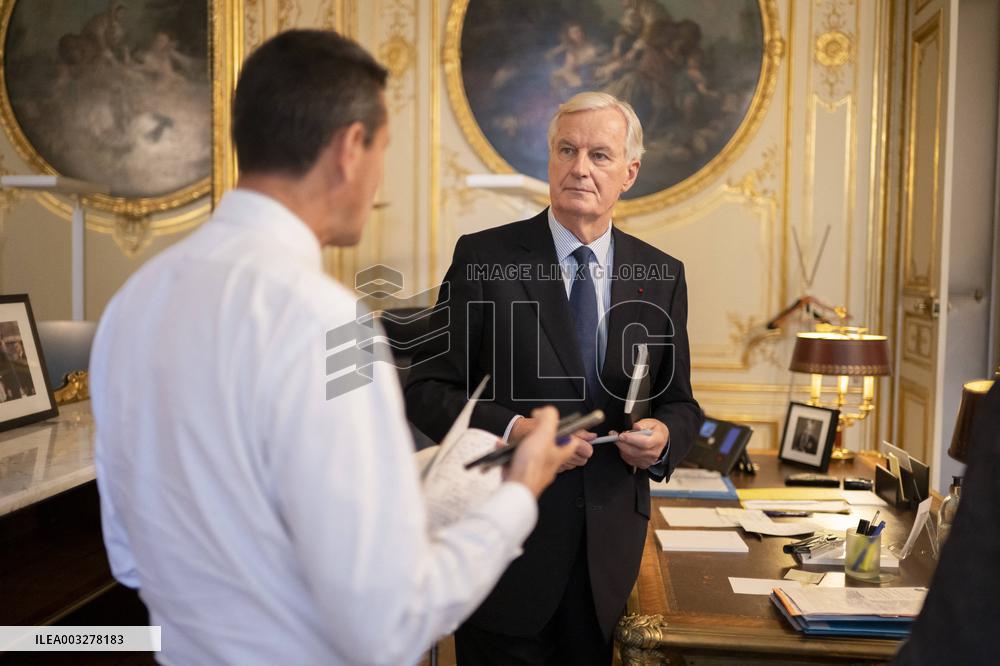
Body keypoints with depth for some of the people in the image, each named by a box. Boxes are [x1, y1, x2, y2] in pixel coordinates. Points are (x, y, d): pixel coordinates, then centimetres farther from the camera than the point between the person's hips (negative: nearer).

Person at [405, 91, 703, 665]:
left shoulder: (662, 276, 5)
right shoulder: (484, 257, -6)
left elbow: (680, 403, 11)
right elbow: (426, 390, -6)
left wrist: (664, 437, -12)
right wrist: (511, 429, -22)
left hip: (610, 550, 3)